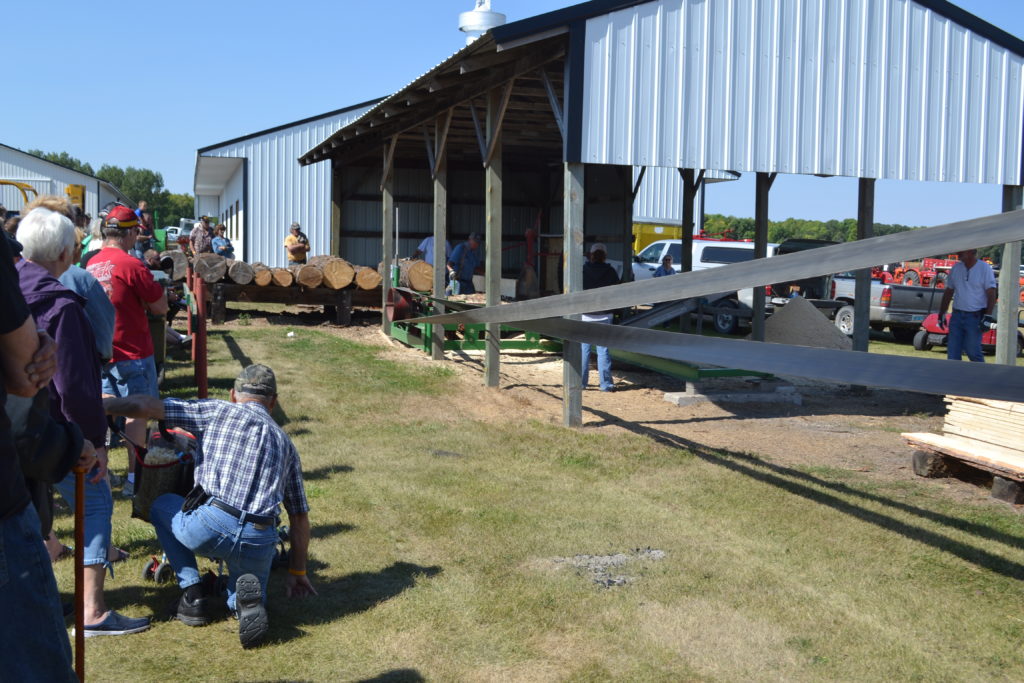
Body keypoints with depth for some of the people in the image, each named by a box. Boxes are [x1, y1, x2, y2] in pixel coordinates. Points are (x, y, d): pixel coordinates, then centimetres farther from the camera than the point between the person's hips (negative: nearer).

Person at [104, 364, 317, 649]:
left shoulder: (217, 411, 11)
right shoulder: (284, 441, 22)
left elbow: (147, 406, 2)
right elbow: (300, 517, 24)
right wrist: (298, 572, 34)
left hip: (207, 528, -3)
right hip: (258, 542, 3)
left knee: (162, 505, 30)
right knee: (244, 599, 33)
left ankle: (192, 594, 17)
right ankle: (247, 599, -5)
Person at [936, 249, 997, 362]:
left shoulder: (984, 268, -5)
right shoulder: (956, 268, 9)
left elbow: (991, 294, -8)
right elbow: (948, 292, 17)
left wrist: (988, 316, -17)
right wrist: (941, 313, 14)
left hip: (975, 317, -5)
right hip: (957, 315, 5)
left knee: (973, 351, -6)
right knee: (952, 352, 3)